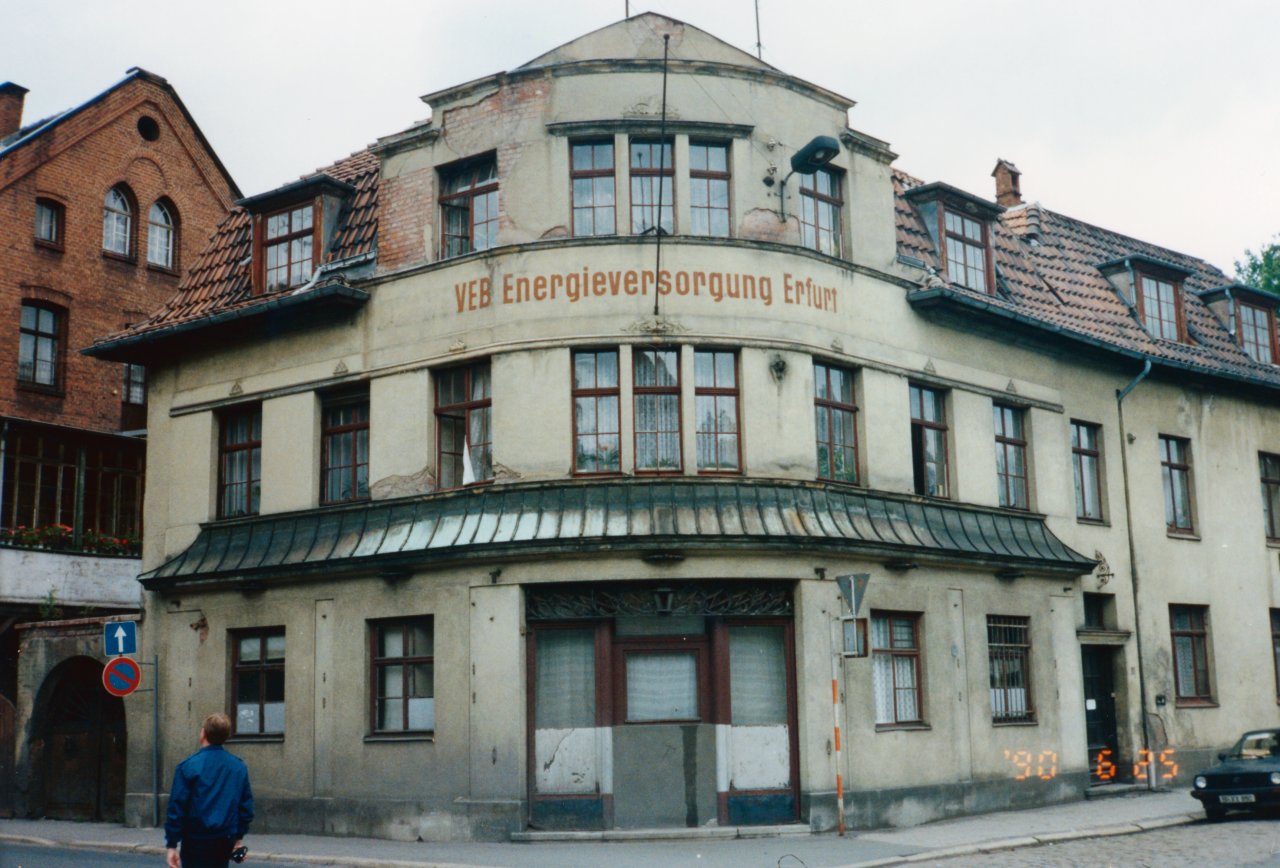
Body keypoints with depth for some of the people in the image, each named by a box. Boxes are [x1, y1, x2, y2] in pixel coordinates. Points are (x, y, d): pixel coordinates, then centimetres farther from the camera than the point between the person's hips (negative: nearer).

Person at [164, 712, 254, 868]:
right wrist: (238, 837, 17)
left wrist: (171, 844, -6)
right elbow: (246, 806, 7)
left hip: (197, 842, -4)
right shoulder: (239, 767, 2)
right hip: (225, 842, 4)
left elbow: (176, 807, -11)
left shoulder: (188, 766, -11)